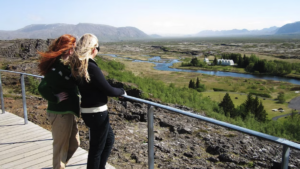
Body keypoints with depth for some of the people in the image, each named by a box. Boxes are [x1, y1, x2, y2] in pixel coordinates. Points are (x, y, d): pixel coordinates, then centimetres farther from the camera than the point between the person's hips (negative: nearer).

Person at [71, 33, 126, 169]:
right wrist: (122, 91, 0)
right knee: (97, 148, 8)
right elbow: (109, 90, -16)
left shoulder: (78, 65, 4)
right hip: (96, 113, -9)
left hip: (88, 111, 9)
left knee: (109, 139, 24)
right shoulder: (91, 67, -22)